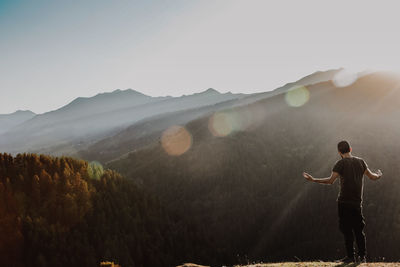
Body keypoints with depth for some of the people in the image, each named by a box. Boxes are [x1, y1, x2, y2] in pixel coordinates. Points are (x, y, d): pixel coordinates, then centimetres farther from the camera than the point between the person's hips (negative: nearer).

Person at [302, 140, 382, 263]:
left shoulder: (341, 163, -7)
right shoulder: (360, 161, 8)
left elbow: (330, 180, -16)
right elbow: (372, 177, 12)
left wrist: (313, 179, -10)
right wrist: (379, 175, 35)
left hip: (344, 202, -5)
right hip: (357, 202, 5)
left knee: (347, 230, 2)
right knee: (359, 229, 12)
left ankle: (350, 256, 3)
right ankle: (362, 256, 14)